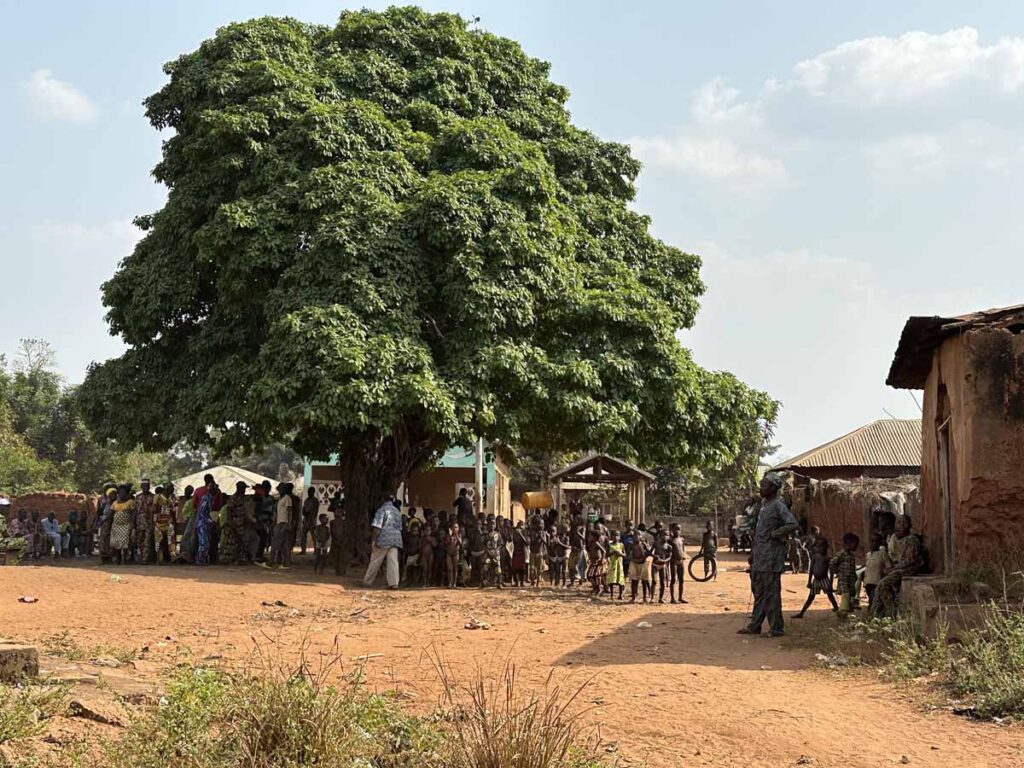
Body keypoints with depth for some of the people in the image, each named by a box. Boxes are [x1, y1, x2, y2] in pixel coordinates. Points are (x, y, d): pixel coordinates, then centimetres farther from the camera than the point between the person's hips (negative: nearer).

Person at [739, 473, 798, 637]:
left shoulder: (778, 506, -11)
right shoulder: (763, 505, 16)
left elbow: (792, 524, -23)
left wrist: (774, 535, -16)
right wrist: (753, 553, 18)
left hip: (771, 558, -9)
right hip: (759, 557, 9)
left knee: (771, 593, -5)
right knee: (759, 592, 13)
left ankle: (777, 628, 1)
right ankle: (755, 626, 19)